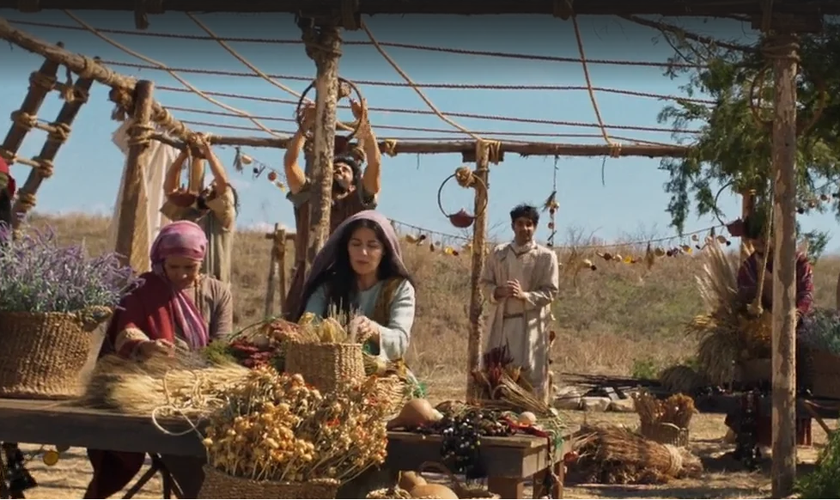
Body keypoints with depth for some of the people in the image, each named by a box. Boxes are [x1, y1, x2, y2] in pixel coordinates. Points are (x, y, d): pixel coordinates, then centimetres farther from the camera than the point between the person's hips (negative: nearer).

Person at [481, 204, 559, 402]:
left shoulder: (546, 256, -1)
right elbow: (485, 283, 10)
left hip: (531, 323, -3)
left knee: (531, 374, -4)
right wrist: (498, 291, -12)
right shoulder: (498, 253, 8)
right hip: (501, 321, 3)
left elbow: (550, 291, -4)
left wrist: (525, 296, -19)